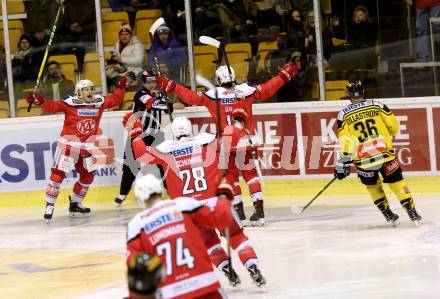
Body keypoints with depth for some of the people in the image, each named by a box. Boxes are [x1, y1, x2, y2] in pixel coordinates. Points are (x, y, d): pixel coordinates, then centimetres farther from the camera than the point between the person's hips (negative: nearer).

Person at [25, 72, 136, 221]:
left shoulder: (99, 102, 5)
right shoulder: (70, 103, -11)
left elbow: (115, 99, 18)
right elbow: (52, 107, -18)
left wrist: (123, 85, 13)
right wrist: (39, 101, -33)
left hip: (86, 147, 6)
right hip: (68, 144, -6)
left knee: (88, 175, 12)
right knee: (58, 173, -11)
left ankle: (75, 204, 28)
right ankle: (49, 206, -5)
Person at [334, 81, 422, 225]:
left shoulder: (344, 114, 0)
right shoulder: (376, 105, 2)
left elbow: (345, 140, -6)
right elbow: (393, 124, 4)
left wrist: (343, 163, -3)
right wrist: (390, 136, 26)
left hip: (363, 159, 0)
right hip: (384, 152, 0)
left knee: (372, 185, 24)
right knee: (396, 181, 10)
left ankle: (387, 213, 24)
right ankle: (412, 212, 4)